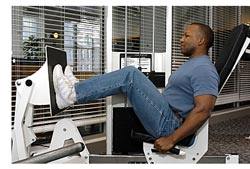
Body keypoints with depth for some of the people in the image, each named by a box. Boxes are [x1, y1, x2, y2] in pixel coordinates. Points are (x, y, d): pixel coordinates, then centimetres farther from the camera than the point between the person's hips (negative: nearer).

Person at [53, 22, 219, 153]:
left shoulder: (204, 69, -15)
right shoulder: (192, 64, 18)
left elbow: (203, 110, -26)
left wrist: (172, 139, -27)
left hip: (168, 125, -10)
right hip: (165, 116, 10)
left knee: (131, 75, -21)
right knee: (130, 77, 11)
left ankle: (73, 94, -15)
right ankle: (77, 90, 7)